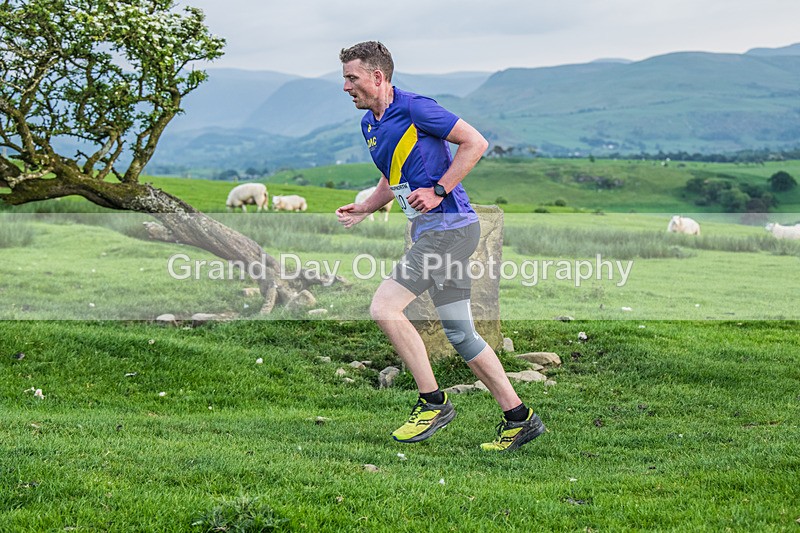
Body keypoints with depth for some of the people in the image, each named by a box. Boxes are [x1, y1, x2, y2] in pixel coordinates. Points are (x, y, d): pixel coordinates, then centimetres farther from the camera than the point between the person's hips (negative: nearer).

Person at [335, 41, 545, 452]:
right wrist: (364, 209, 11)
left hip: (449, 225, -9)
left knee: (384, 306, -16)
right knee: (460, 334, 9)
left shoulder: (415, 108, -12)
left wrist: (438, 191, -16)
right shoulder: (368, 124, 16)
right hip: (428, 231, 9)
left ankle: (433, 402, -7)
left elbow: (475, 142, -12)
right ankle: (518, 418, 16)